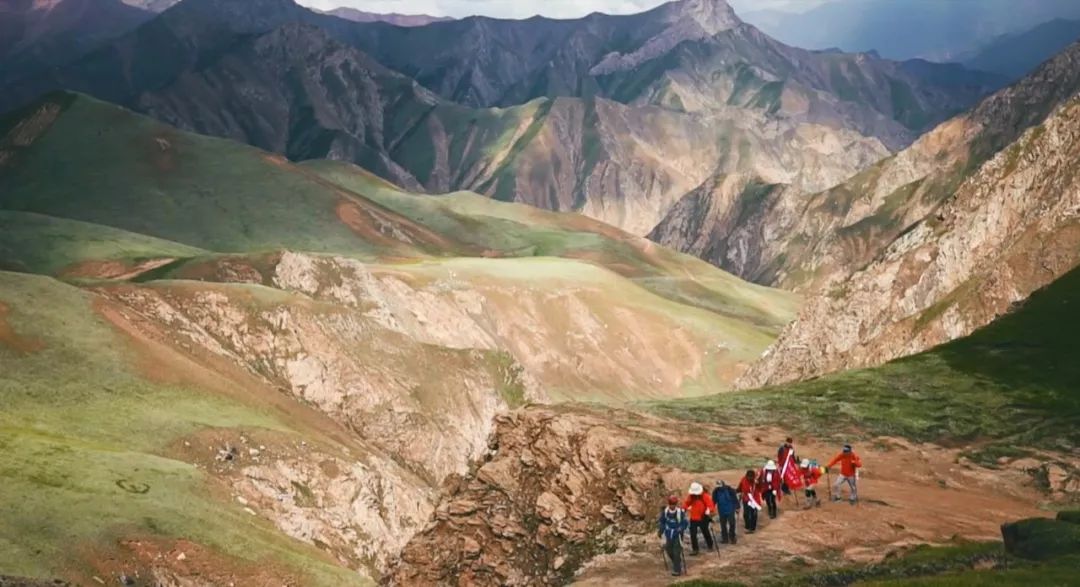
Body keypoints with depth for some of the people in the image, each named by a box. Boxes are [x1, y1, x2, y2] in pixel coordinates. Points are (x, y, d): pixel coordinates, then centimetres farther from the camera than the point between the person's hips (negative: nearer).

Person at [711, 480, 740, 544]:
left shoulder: (730, 490, -16)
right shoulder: (716, 491, -7)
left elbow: (735, 499, -7)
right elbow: (714, 501, 1)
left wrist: (737, 508, -4)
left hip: (730, 510, -3)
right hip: (722, 511, 3)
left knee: (731, 524, 4)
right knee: (723, 525, 10)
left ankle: (732, 538, 18)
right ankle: (724, 539, 21)